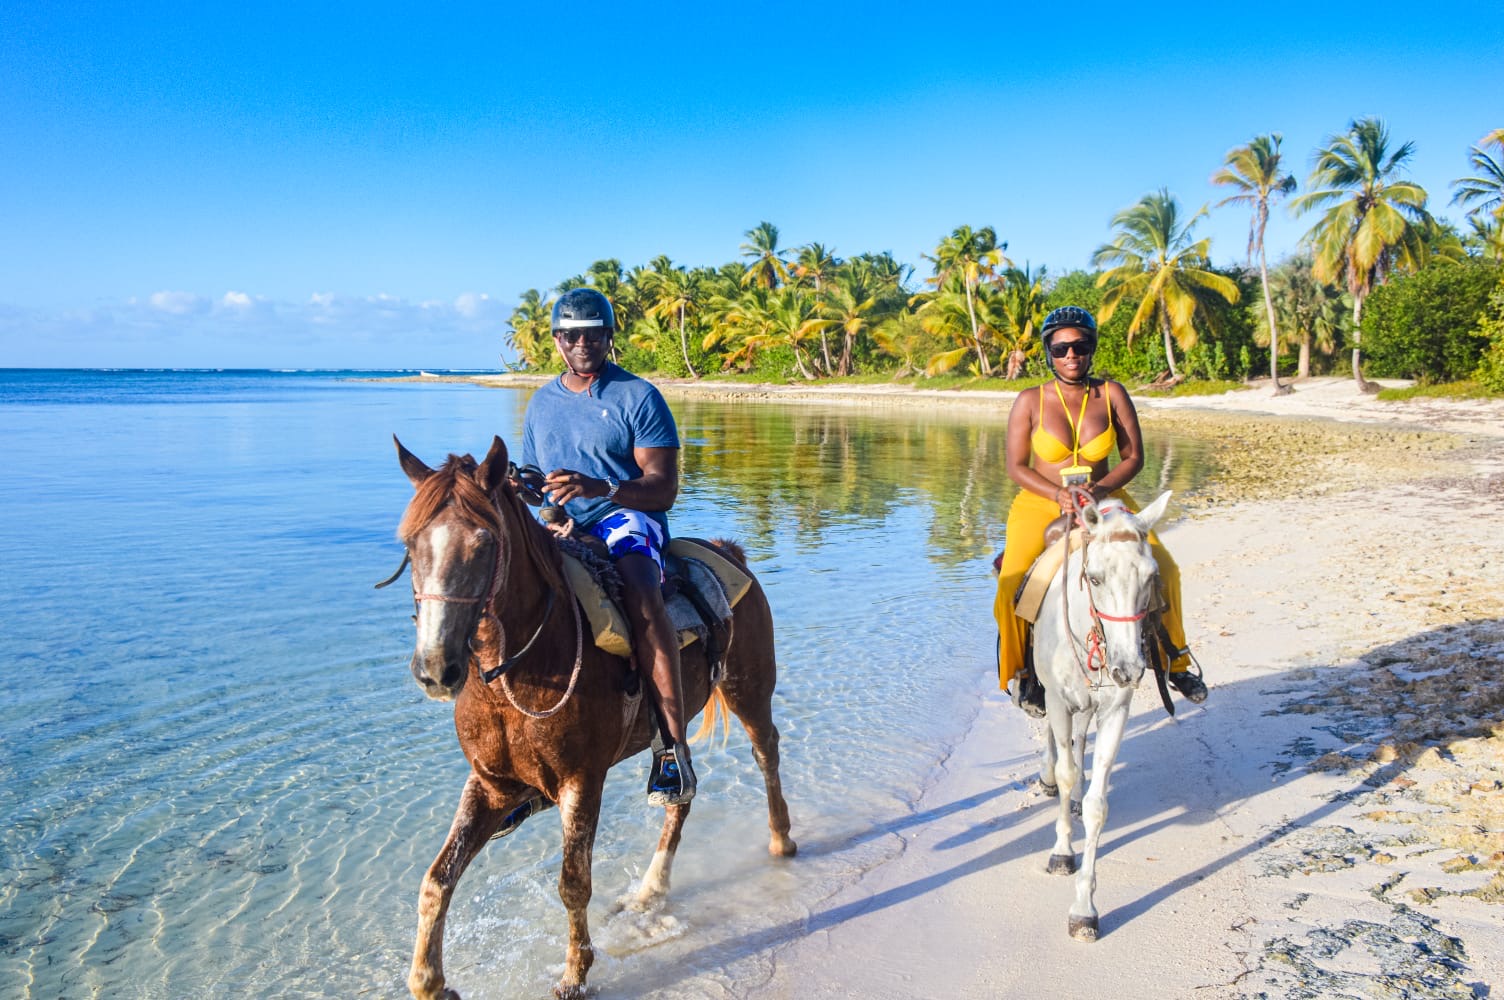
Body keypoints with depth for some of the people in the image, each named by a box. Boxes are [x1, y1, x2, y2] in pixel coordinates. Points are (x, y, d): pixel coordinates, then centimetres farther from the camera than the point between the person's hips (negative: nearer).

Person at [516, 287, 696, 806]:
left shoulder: (639, 397, -1)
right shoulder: (541, 403, 17)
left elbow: (663, 489, -9)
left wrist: (601, 488, -27)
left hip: (627, 517, -5)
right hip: (561, 529, 6)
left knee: (641, 594, -37)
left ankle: (673, 745, -36)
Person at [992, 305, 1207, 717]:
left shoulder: (1112, 394, -1)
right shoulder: (1031, 401, -5)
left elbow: (1134, 456, 0)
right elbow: (1016, 467, -5)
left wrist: (1101, 488, -18)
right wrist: (1059, 494, -21)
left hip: (1105, 501, 2)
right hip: (1040, 503, -2)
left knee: (1163, 569, -10)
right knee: (1013, 587, -23)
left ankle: (1175, 661, 14)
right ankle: (1025, 670, 3)